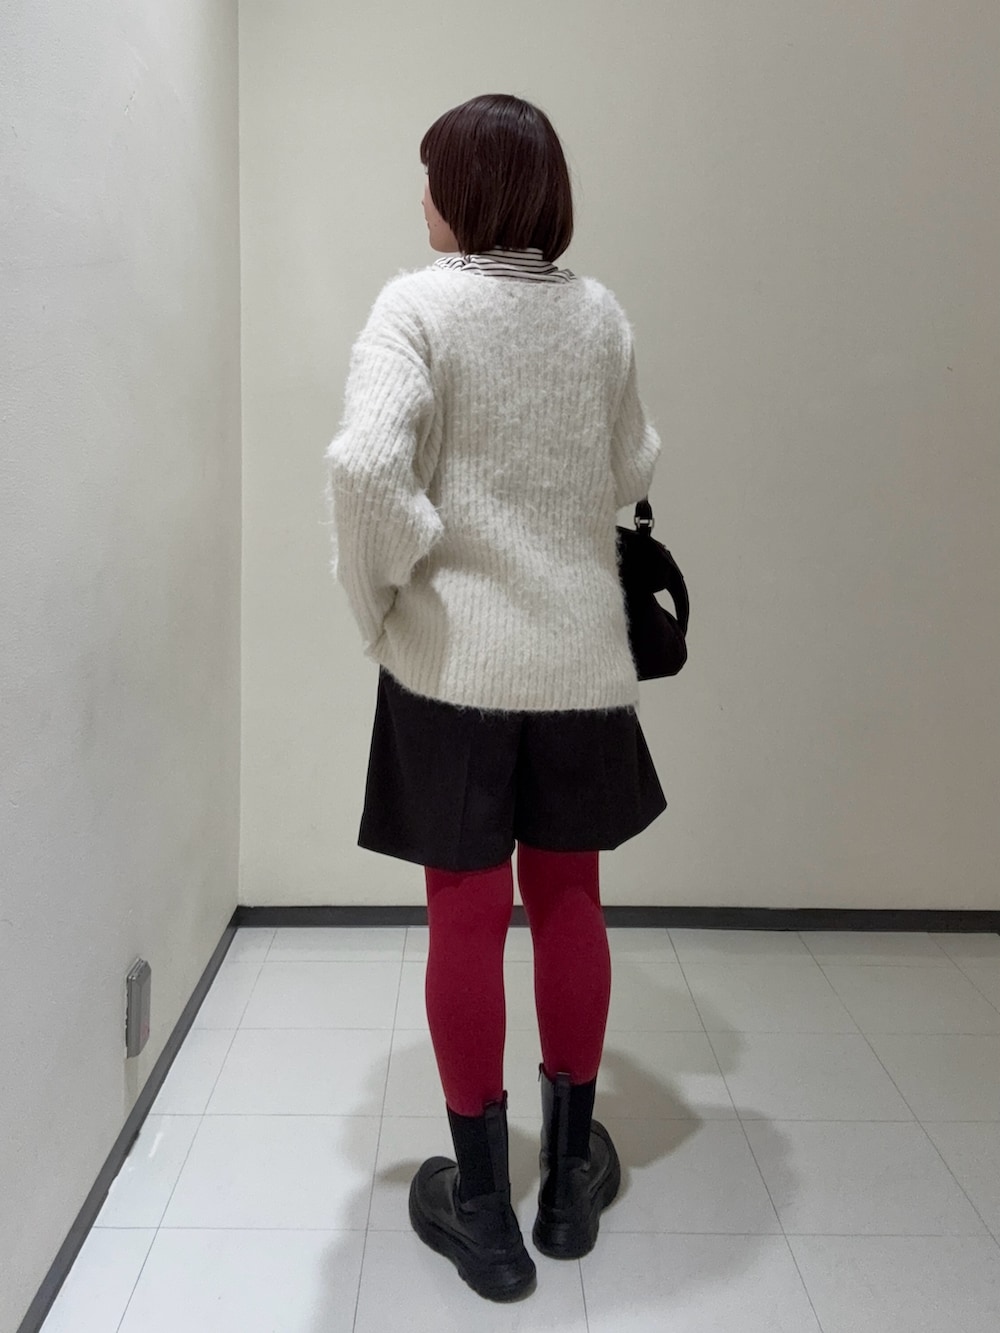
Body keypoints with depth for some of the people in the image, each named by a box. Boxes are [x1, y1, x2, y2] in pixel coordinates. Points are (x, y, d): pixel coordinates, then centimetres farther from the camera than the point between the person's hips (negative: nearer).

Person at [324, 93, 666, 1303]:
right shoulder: (599, 312, 4)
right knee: (568, 902, 16)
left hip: (455, 658, -3)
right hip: (579, 654, 4)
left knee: (467, 917, 8)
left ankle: (482, 1207, 22)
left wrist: (380, 590, -9)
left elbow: (365, 462, -23)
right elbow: (632, 473, 11)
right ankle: (569, 1179, 32)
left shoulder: (417, 304, -8)